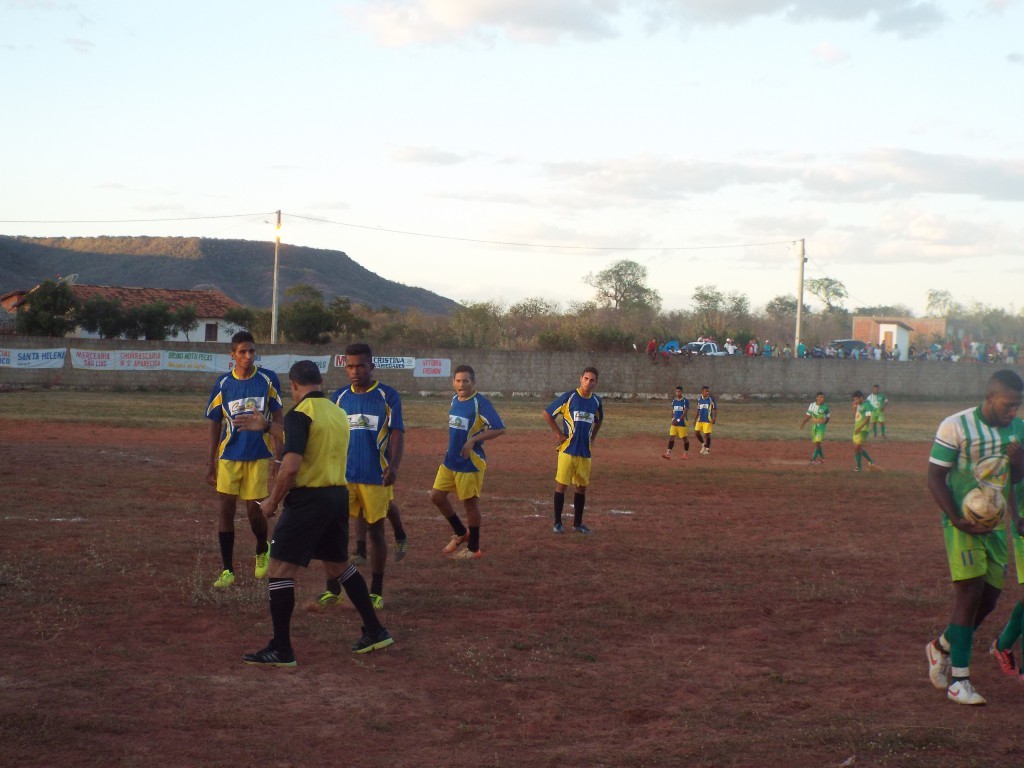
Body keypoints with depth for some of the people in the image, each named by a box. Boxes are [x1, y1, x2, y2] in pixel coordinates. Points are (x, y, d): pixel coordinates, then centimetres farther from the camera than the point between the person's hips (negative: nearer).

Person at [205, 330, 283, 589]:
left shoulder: (268, 380, -3)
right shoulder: (223, 384, 0)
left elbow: (277, 418, 2)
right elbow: (215, 425, 6)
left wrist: (280, 453, -2)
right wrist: (211, 462, 5)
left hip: (259, 456, -1)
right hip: (229, 456, 1)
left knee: (253, 508, -1)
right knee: (226, 508, -2)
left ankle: (262, 551, 31)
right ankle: (227, 571, 5)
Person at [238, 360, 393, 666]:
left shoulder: (300, 414, -13)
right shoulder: (338, 413, 11)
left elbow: (291, 466, -21)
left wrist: (273, 501, -8)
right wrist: (267, 426, 42)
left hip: (309, 500, -8)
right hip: (339, 496, 8)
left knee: (280, 569, -1)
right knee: (339, 565, 23)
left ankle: (281, 650, -1)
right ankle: (375, 632, 28)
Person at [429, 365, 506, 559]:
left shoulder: (480, 403, -17)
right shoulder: (455, 400, 7)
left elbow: (499, 428, -20)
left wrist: (473, 440, -24)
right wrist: (452, 447, 16)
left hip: (469, 462, -8)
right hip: (450, 461, 8)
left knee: (470, 503, 3)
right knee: (436, 497, 9)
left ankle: (473, 548, 18)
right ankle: (461, 533, 28)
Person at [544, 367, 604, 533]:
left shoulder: (596, 401, 6)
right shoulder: (568, 397, -9)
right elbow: (547, 413, -3)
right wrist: (558, 434, -5)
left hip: (585, 451, 5)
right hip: (567, 449, -5)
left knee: (582, 487, 10)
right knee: (561, 484, -2)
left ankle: (578, 523, 19)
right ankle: (557, 522, 6)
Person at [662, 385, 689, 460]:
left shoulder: (685, 401, -8)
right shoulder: (674, 401, 10)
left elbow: (685, 412, -15)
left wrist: (678, 420, -22)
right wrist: (673, 420, 13)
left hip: (682, 423, -5)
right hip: (674, 423, 5)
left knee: (685, 438, 6)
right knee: (671, 437, -6)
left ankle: (685, 453, 19)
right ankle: (668, 453, -12)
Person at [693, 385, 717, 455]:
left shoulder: (711, 399, -7)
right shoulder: (699, 399, 7)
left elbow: (715, 409, -6)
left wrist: (714, 418, -15)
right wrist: (695, 419, 17)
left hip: (708, 420, -5)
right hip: (700, 419, 5)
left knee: (707, 434, -3)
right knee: (696, 432, 1)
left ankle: (707, 449, 10)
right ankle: (703, 444, 23)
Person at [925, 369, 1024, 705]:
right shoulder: (955, 427, -13)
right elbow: (935, 477, -11)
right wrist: (957, 519, -21)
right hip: (963, 522, -6)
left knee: (989, 598, 7)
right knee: (970, 593, -13)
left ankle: (942, 646, 33)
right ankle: (958, 680, -7)